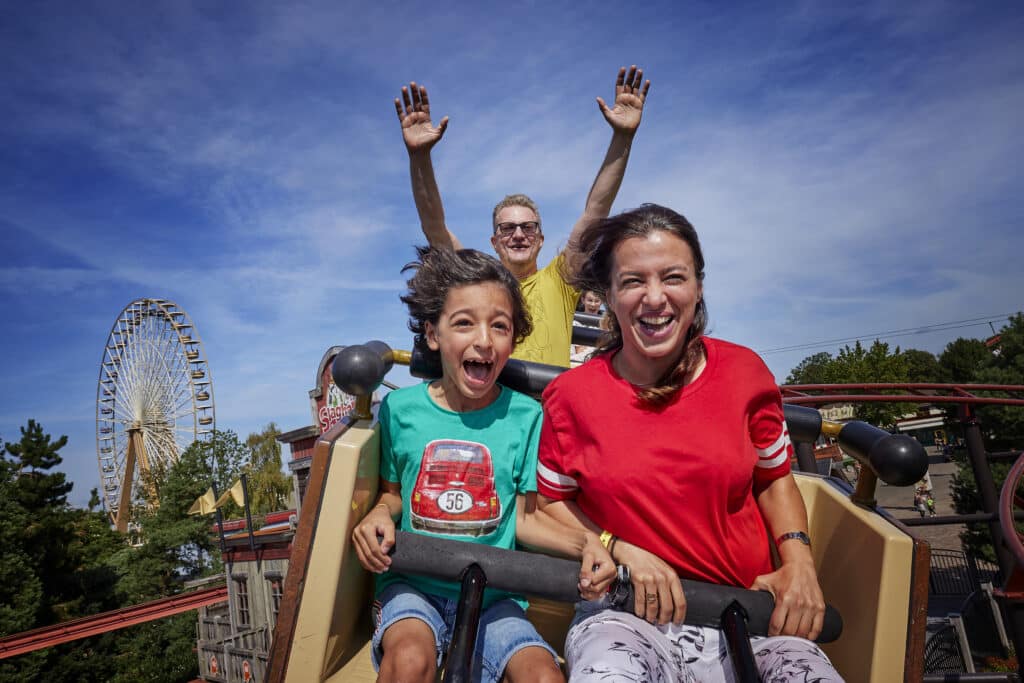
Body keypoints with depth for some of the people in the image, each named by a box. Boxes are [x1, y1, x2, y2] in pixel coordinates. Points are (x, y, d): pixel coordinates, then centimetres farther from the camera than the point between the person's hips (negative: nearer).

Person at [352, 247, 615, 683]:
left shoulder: (525, 415, -4)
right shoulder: (401, 407, -2)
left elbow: (525, 518, 1)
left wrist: (583, 543, -15)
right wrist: (378, 514, -9)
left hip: (492, 590, 1)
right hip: (412, 583, 0)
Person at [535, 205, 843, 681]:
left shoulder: (744, 371, 0)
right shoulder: (572, 394, -5)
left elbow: (774, 479, 14)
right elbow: (552, 501, 6)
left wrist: (798, 561, -2)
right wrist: (620, 550, -9)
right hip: (627, 610, -2)